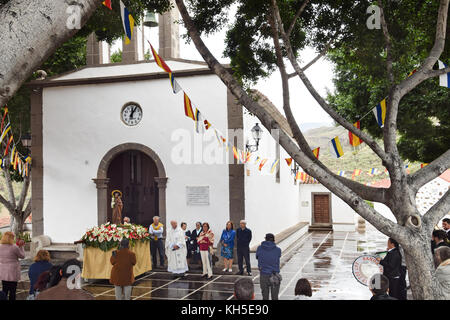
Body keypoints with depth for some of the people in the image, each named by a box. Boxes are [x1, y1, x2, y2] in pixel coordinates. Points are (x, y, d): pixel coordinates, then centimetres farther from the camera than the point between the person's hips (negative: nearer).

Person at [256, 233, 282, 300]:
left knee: (265, 297, 12)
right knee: (275, 297, 11)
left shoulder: (260, 248, -5)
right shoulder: (278, 250, -8)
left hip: (263, 276, 1)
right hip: (275, 277, -1)